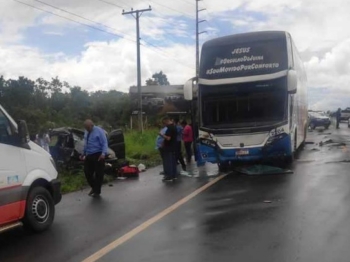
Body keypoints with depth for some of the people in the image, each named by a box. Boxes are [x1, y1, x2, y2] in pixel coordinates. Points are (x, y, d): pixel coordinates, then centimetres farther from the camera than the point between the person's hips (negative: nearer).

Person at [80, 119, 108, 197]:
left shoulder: (99, 131, -10)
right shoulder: (86, 132, 11)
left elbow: (104, 143, -15)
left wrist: (104, 153, -28)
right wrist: (84, 154, 23)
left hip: (98, 155, -7)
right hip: (88, 156, 7)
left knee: (98, 173, 1)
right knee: (87, 173, 8)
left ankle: (97, 191, 14)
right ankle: (93, 187, 29)